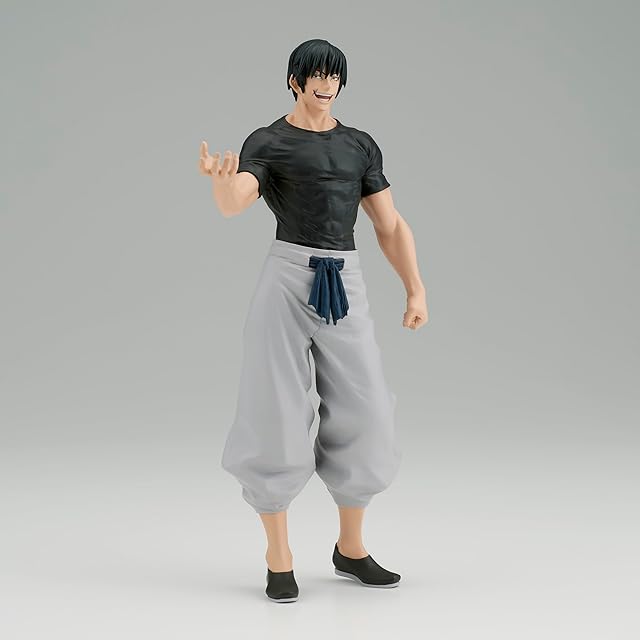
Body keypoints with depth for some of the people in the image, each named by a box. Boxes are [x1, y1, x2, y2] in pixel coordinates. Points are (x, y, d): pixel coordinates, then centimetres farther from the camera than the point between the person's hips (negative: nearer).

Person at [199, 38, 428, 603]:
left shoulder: (360, 145, 14)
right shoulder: (266, 143, 1)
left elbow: (391, 227, 15)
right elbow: (233, 204, -19)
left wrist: (417, 290, 4)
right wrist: (220, 178, -42)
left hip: (346, 285, 4)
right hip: (287, 277, -4)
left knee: (361, 415, 4)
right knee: (277, 417, -3)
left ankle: (351, 548, 21)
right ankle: (278, 558, 10)